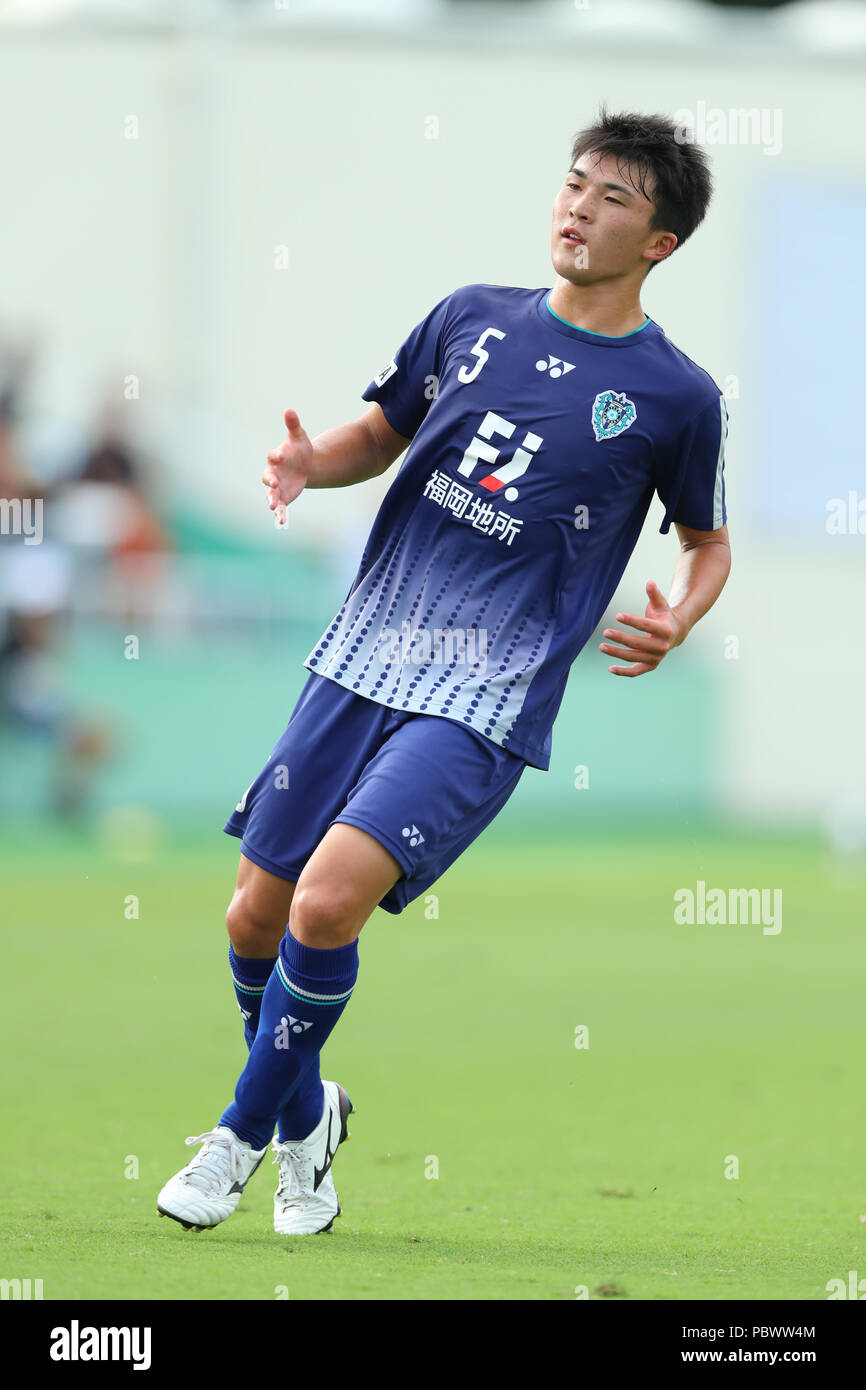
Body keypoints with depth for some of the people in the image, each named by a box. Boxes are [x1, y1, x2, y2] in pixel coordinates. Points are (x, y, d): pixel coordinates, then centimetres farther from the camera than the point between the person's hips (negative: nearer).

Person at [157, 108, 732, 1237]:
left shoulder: (675, 397, -1)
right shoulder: (474, 318, 8)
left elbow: (708, 546, 13)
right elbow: (381, 435, 21)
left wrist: (673, 623, -8)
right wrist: (312, 463, -1)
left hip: (485, 705, -4)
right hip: (363, 662, 5)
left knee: (329, 899, -22)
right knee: (257, 919, 4)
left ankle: (244, 1133, 0)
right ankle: (305, 1122, 32)